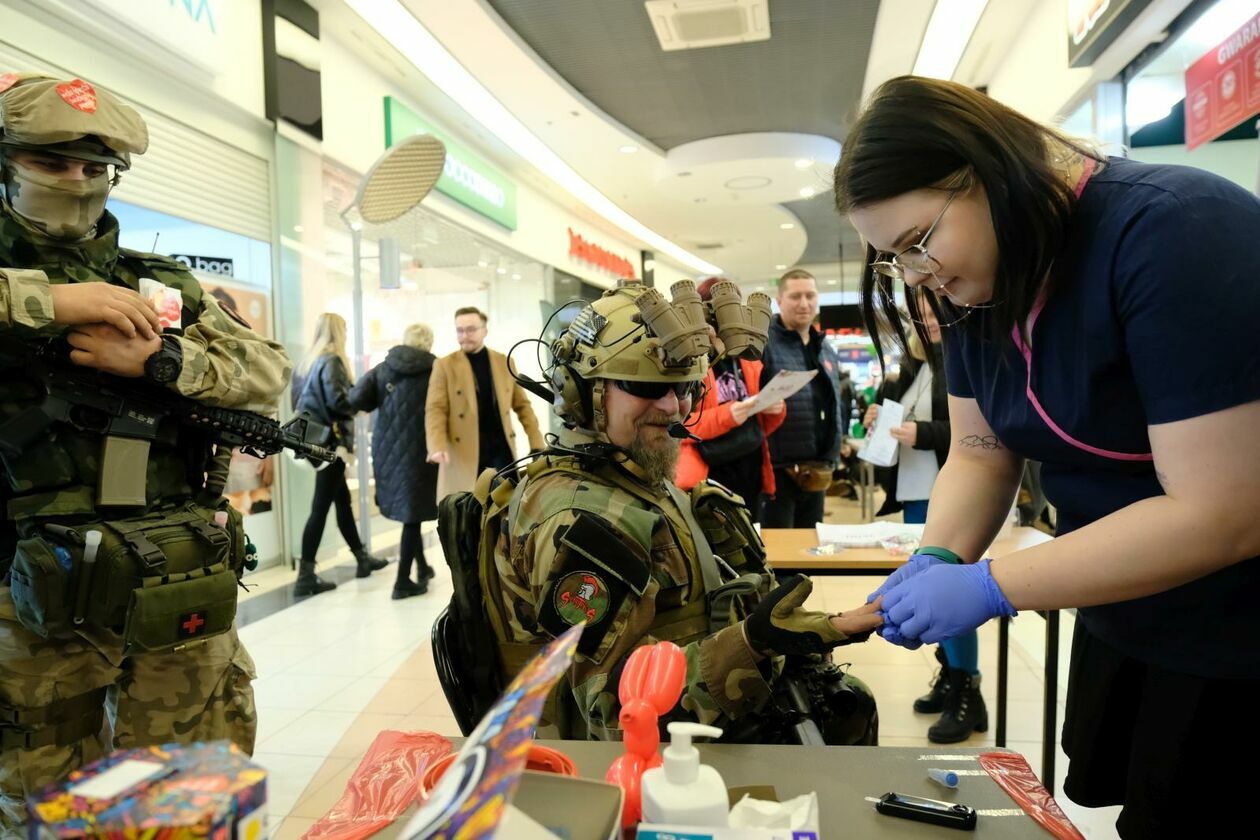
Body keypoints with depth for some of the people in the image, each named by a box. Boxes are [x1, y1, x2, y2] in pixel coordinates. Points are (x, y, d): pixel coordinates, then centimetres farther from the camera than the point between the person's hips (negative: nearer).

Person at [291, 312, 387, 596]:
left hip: (315, 439, 9)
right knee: (321, 507, -5)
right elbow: (337, 400, -21)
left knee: (343, 501, 17)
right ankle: (305, 576, -1)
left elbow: (299, 402, 12)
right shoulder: (331, 361, -12)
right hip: (331, 440, -9)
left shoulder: (307, 362, 11)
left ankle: (362, 559, 29)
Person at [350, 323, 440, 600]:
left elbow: (356, 399, -3)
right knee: (412, 513, 4)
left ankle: (422, 567, 32)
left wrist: (381, 405, 14)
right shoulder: (435, 369, -4)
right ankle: (403, 581, 7)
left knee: (409, 511, 20)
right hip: (418, 448, -4)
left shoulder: (383, 368, 6)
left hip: (386, 447, 4)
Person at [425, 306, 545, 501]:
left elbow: (522, 404, 12)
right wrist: (437, 447, -22)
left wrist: (536, 442, 3)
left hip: (501, 447, 2)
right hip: (464, 452, -2)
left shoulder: (504, 362, 9)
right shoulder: (445, 365, 2)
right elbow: (435, 409, -5)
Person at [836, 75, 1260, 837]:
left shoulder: (1172, 233, -27)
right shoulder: (979, 285, -3)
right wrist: (936, 561, -18)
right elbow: (982, 456, 0)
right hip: (1123, 625, 7)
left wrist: (988, 588, -28)